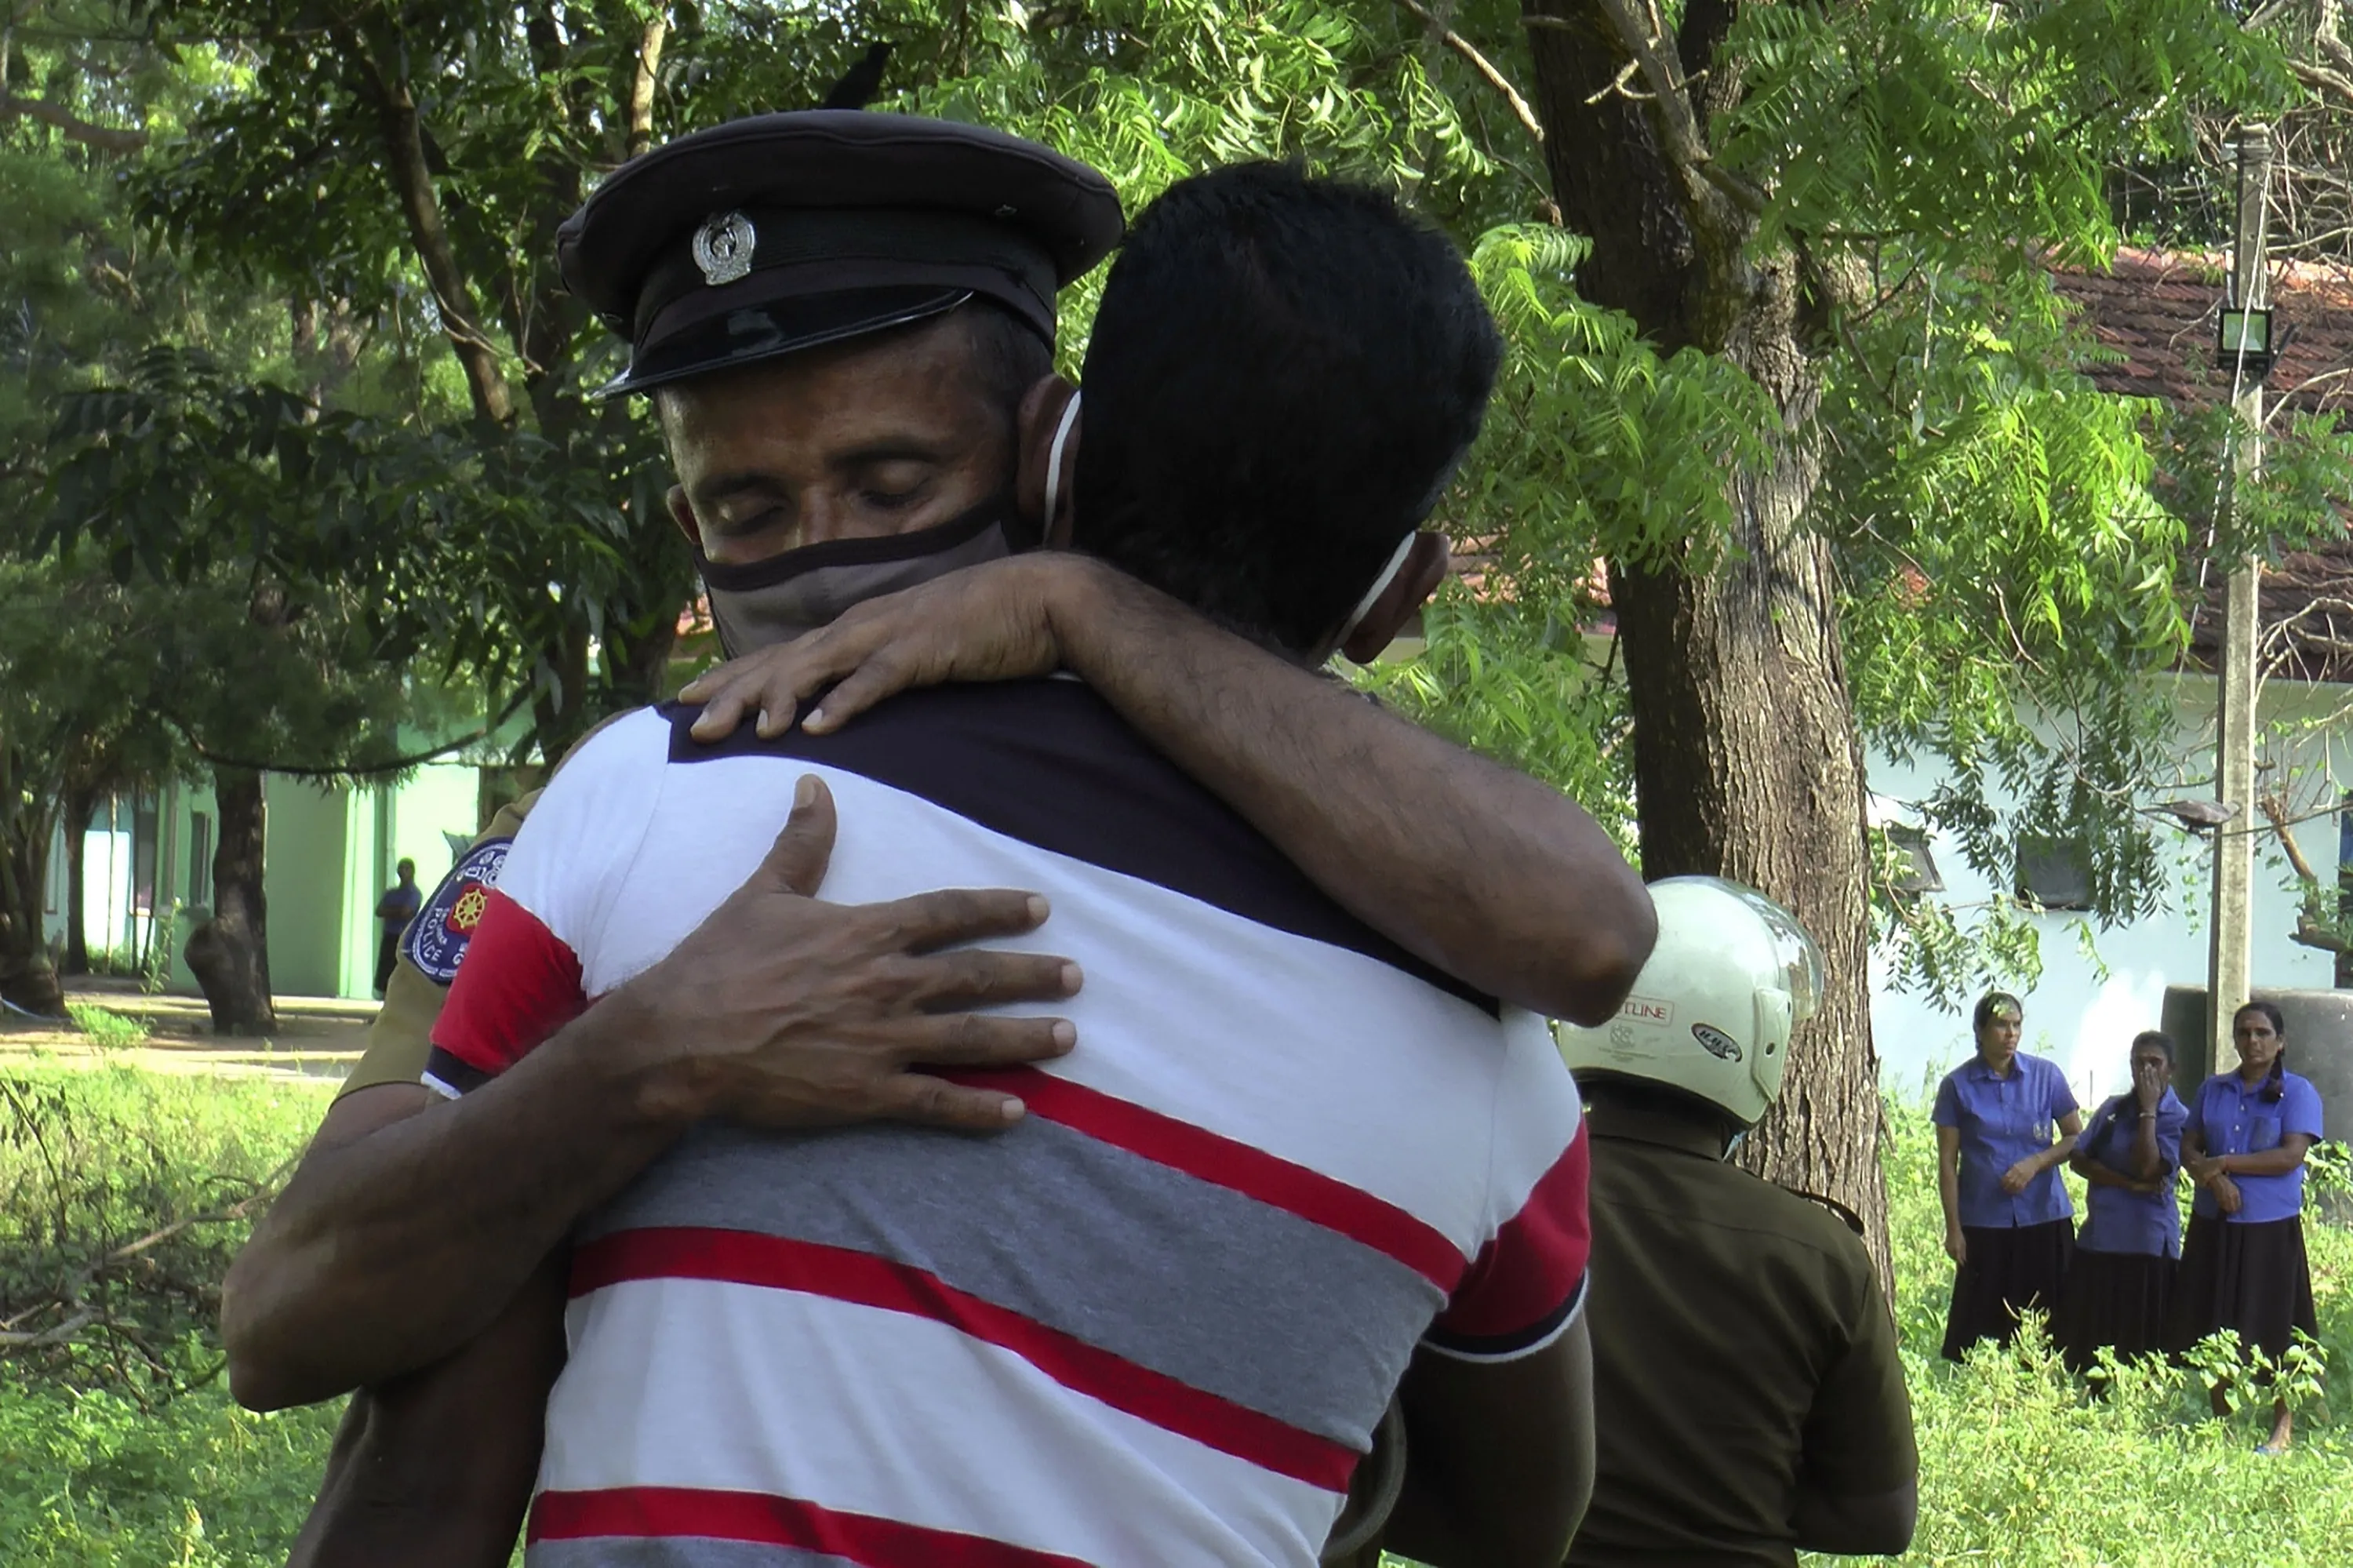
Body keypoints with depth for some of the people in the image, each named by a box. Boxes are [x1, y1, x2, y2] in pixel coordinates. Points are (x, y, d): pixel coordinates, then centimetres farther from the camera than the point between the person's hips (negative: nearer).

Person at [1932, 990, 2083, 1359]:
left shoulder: (2046, 1076, 4)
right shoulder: (1958, 1086, 1)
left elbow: (2076, 1138, 9)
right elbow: (1947, 1162, 2)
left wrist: (2036, 1163, -9)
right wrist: (1953, 1228, -3)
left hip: (2044, 1221, 1)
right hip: (1985, 1225, -1)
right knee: (1985, 1331, -4)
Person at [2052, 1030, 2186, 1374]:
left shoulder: (2178, 1119, -2)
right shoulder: (2112, 1109, 13)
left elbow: (2149, 1168, -17)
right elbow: (2078, 1159, 3)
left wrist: (2148, 1110, -13)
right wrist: (2129, 1184, -10)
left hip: (2147, 1244, -5)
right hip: (2098, 1238, 5)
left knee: (2138, 1350, -2)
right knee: (2088, 1343, 4)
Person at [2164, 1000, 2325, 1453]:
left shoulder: (2297, 1092, -3)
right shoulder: (2213, 1090, 12)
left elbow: (2292, 1155, -14)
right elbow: (2189, 1148, 8)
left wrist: (2223, 1163, -14)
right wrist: (2213, 1178, -14)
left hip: (2271, 1229, -5)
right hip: (2213, 1226, 5)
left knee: (2273, 1330, -2)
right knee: (2215, 1329, 8)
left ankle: (2283, 1429, 8)